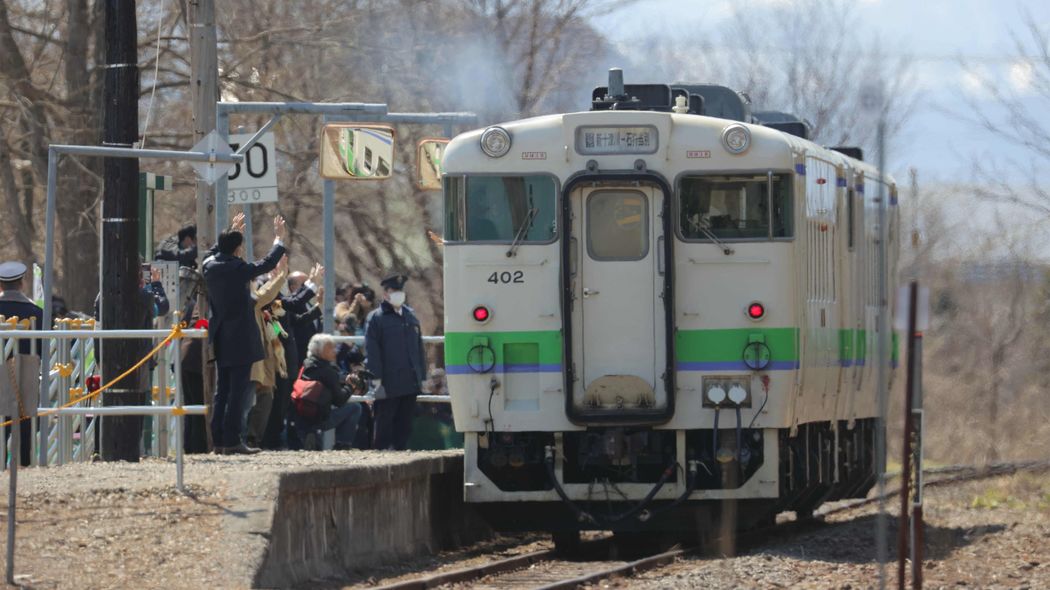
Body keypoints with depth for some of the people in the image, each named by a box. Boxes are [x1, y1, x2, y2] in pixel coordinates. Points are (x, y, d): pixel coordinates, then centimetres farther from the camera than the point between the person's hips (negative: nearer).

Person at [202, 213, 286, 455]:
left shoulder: (210, 265, 3)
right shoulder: (239, 269, -16)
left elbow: (217, 252, 28)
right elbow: (268, 263, -3)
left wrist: (233, 231, 39)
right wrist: (279, 239, 13)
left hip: (220, 341, 7)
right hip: (241, 340, -7)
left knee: (222, 390, 12)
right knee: (238, 390, -6)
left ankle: (218, 440, 12)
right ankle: (232, 441, -10)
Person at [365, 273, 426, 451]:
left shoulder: (410, 316, 16)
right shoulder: (376, 318, -3)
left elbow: (419, 348, 20)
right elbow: (371, 350, -8)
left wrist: (421, 376, 14)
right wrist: (376, 378, -15)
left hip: (411, 381, 6)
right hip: (389, 383, -6)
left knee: (405, 423, 8)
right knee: (384, 422, -2)